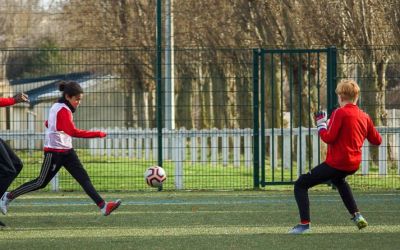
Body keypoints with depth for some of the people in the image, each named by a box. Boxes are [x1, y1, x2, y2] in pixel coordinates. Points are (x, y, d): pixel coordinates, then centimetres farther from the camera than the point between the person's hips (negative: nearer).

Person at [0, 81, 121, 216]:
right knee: (41, 182, 3)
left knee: (84, 178, -5)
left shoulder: (56, 107, 12)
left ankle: (103, 206, -16)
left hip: (66, 152, 9)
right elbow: (72, 131, -34)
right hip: (54, 153, -9)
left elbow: (48, 123, 27)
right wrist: (97, 134, -34)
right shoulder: (64, 110, -18)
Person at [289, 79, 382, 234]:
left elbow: (328, 138, -18)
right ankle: (356, 215, 32)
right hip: (354, 164, 8)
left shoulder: (340, 113, -12)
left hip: (336, 163, -8)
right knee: (338, 179, 42)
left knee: (301, 185, 0)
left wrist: (321, 124, -1)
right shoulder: (364, 117, 7)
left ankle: (305, 223, -15)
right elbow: (377, 140, 14)